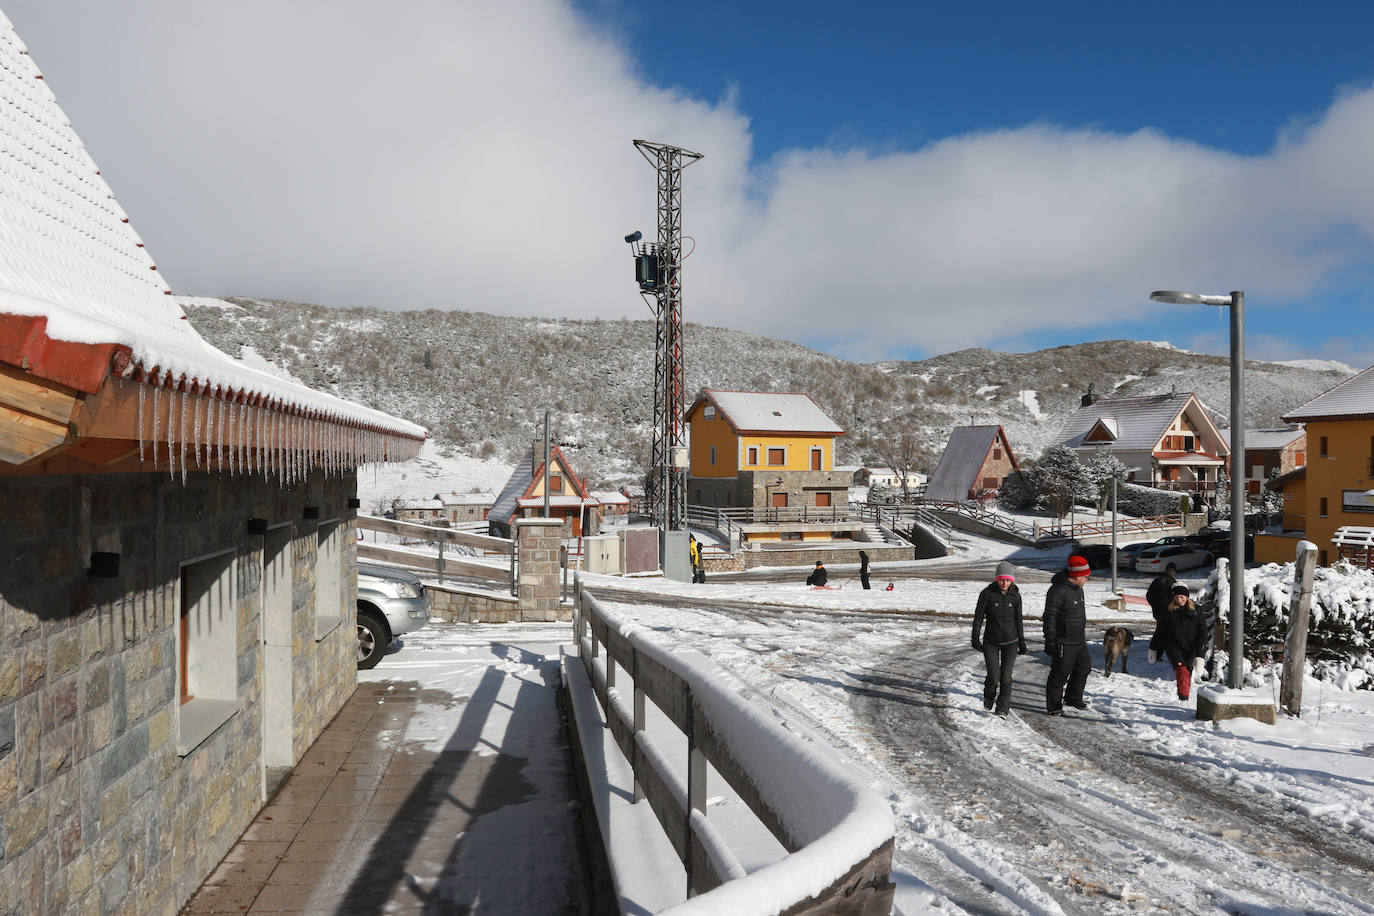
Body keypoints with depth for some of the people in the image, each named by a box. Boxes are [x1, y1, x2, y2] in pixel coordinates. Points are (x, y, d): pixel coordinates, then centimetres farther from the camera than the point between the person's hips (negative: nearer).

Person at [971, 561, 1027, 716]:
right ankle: (988, 698, 24)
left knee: (1006, 677, -2)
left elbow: (1018, 620, 9)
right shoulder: (987, 593, -10)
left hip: (1010, 642, 2)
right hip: (991, 642, -2)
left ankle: (1002, 709, 11)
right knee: (994, 676, -7)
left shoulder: (1015, 595, -1)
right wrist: (975, 638, -11)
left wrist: (1022, 642, 11)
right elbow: (978, 617, -6)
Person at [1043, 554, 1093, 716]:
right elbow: (1049, 618, -20)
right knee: (1060, 673, -2)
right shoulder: (1058, 591, -21)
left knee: (1084, 667, 18)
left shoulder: (1077, 588, 9)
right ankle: (1053, 706, 10)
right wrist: (1050, 642, -20)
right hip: (1064, 642, -9)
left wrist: (1083, 634, 26)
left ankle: (1073, 698, 35)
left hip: (1079, 640, 9)